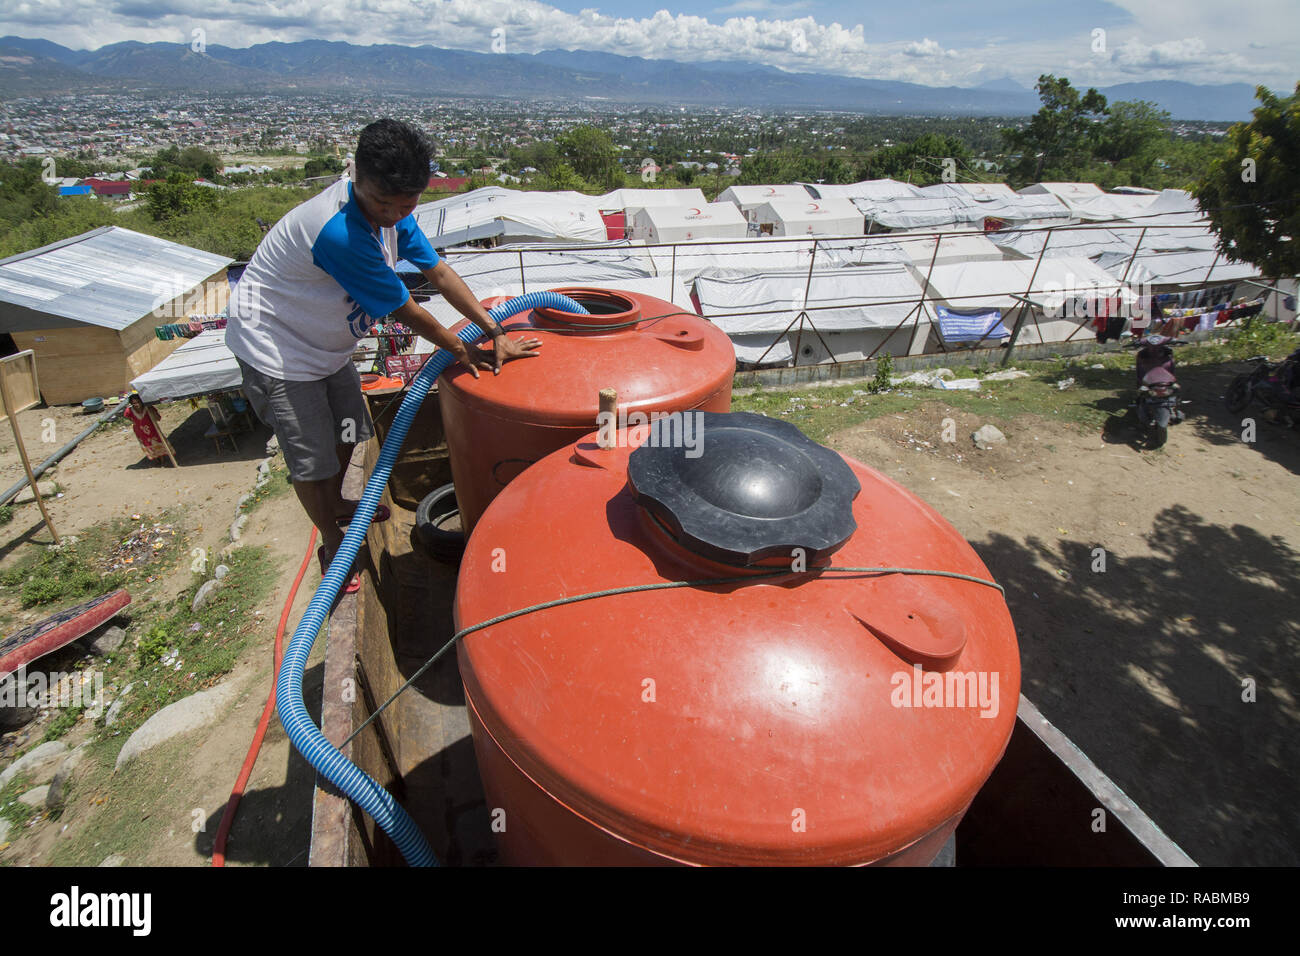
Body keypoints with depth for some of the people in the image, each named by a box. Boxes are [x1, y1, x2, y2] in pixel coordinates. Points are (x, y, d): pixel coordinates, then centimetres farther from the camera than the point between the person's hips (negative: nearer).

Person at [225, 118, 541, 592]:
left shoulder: (391, 208, -9)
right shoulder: (340, 233, -36)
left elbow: (438, 271, -5)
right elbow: (403, 311, -28)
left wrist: (495, 332, -10)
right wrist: (461, 350, -14)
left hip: (326, 340, 8)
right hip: (275, 344, -8)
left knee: (347, 430, 20)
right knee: (311, 457, 1)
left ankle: (335, 505, 47)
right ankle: (332, 544, 25)